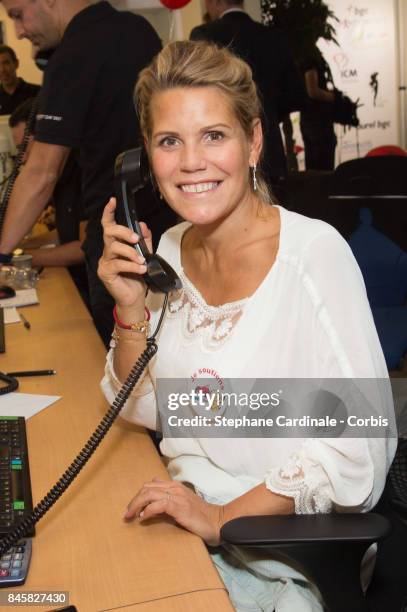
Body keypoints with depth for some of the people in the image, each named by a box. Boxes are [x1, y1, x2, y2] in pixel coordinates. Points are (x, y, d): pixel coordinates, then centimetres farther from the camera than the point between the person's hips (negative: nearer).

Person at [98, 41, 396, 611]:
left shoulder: (315, 252, -19)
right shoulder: (168, 251, 1)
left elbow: (358, 456, -20)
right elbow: (142, 409, 6)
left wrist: (224, 516, -21)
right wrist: (131, 308, -9)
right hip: (186, 513, 6)